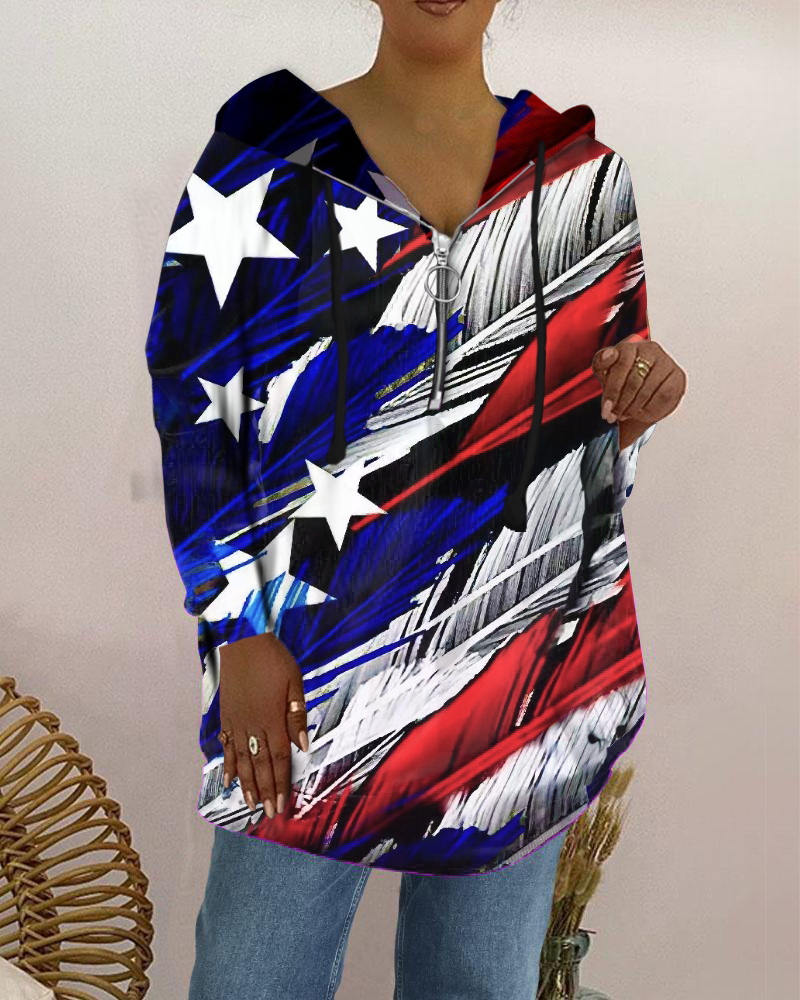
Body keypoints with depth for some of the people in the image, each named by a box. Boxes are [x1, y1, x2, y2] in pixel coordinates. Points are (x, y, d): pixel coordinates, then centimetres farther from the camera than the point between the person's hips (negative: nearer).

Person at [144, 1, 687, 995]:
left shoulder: (578, 168, 9)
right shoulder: (271, 153, -1)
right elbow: (192, 398, -4)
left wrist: (640, 393, -8)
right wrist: (238, 633, -11)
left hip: (528, 660, 3)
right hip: (319, 657, -2)